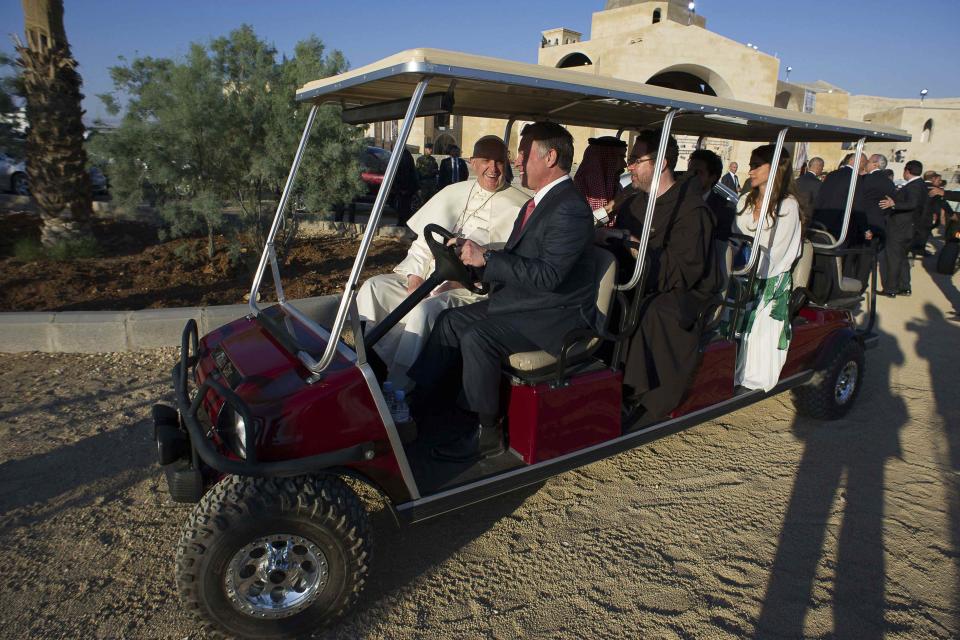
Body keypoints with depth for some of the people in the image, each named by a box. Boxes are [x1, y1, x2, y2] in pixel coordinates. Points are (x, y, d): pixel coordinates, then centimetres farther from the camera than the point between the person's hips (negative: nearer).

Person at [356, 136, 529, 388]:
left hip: (472, 291, -6)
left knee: (426, 309, -34)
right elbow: (423, 241, 17)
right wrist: (415, 276, -1)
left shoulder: (519, 206, 0)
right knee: (374, 287, -13)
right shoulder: (454, 192, 18)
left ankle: (398, 388, -24)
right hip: (427, 281, 6)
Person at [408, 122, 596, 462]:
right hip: (521, 300, 10)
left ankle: (488, 433, -9)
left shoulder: (571, 209, -19)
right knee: (451, 320, 3)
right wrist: (475, 257, 2)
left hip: (556, 315, -10)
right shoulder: (538, 202, 14)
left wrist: (487, 257, -24)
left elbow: (547, 274, -29)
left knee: (477, 339, -26)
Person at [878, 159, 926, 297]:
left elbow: (912, 204, -33)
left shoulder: (913, 186, -19)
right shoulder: (920, 185, 11)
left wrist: (893, 204, -47)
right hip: (907, 228, 10)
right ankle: (904, 288, 23)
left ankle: (890, 289, 1)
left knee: (893, 258, -3)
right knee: (902, 258, 17)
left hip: (898, 228, -10)